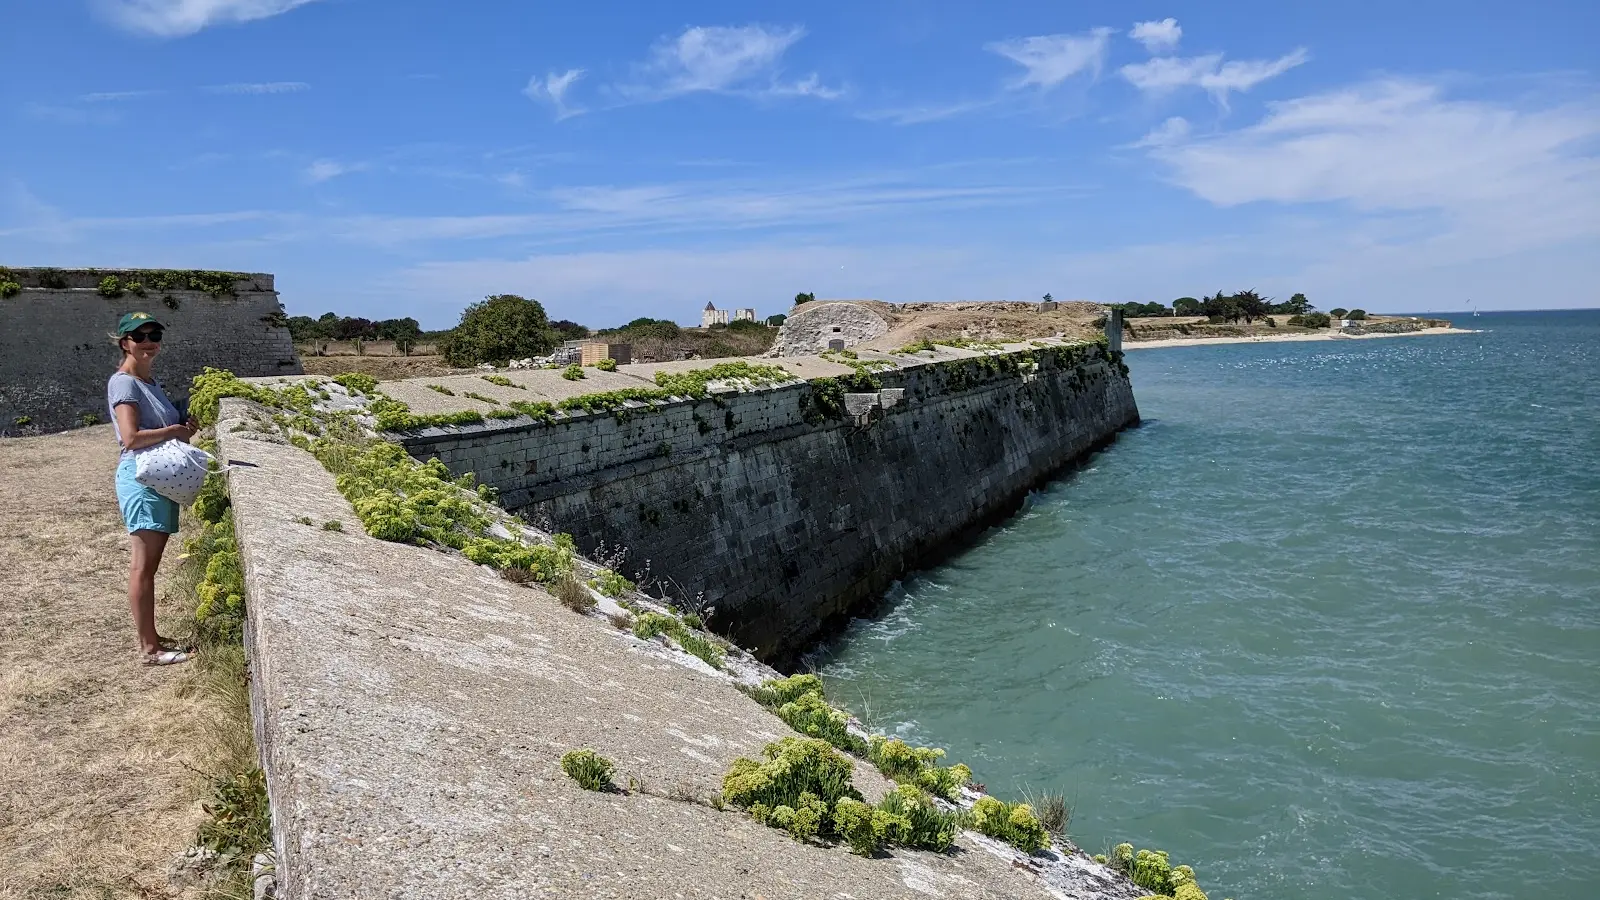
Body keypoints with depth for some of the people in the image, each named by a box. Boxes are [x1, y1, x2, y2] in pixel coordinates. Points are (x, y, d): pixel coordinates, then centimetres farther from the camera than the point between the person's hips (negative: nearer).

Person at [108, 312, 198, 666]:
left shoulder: (150, 381, 16)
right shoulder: (124, 383, -12)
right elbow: (131, 438, -21)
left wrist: (184, 425, 5)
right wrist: (175, 430, -10)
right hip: (141, 476, -9)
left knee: (150, 564, 14)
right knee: (144, 566, -4)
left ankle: (152, 639, 22)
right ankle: (149, 648, 1)